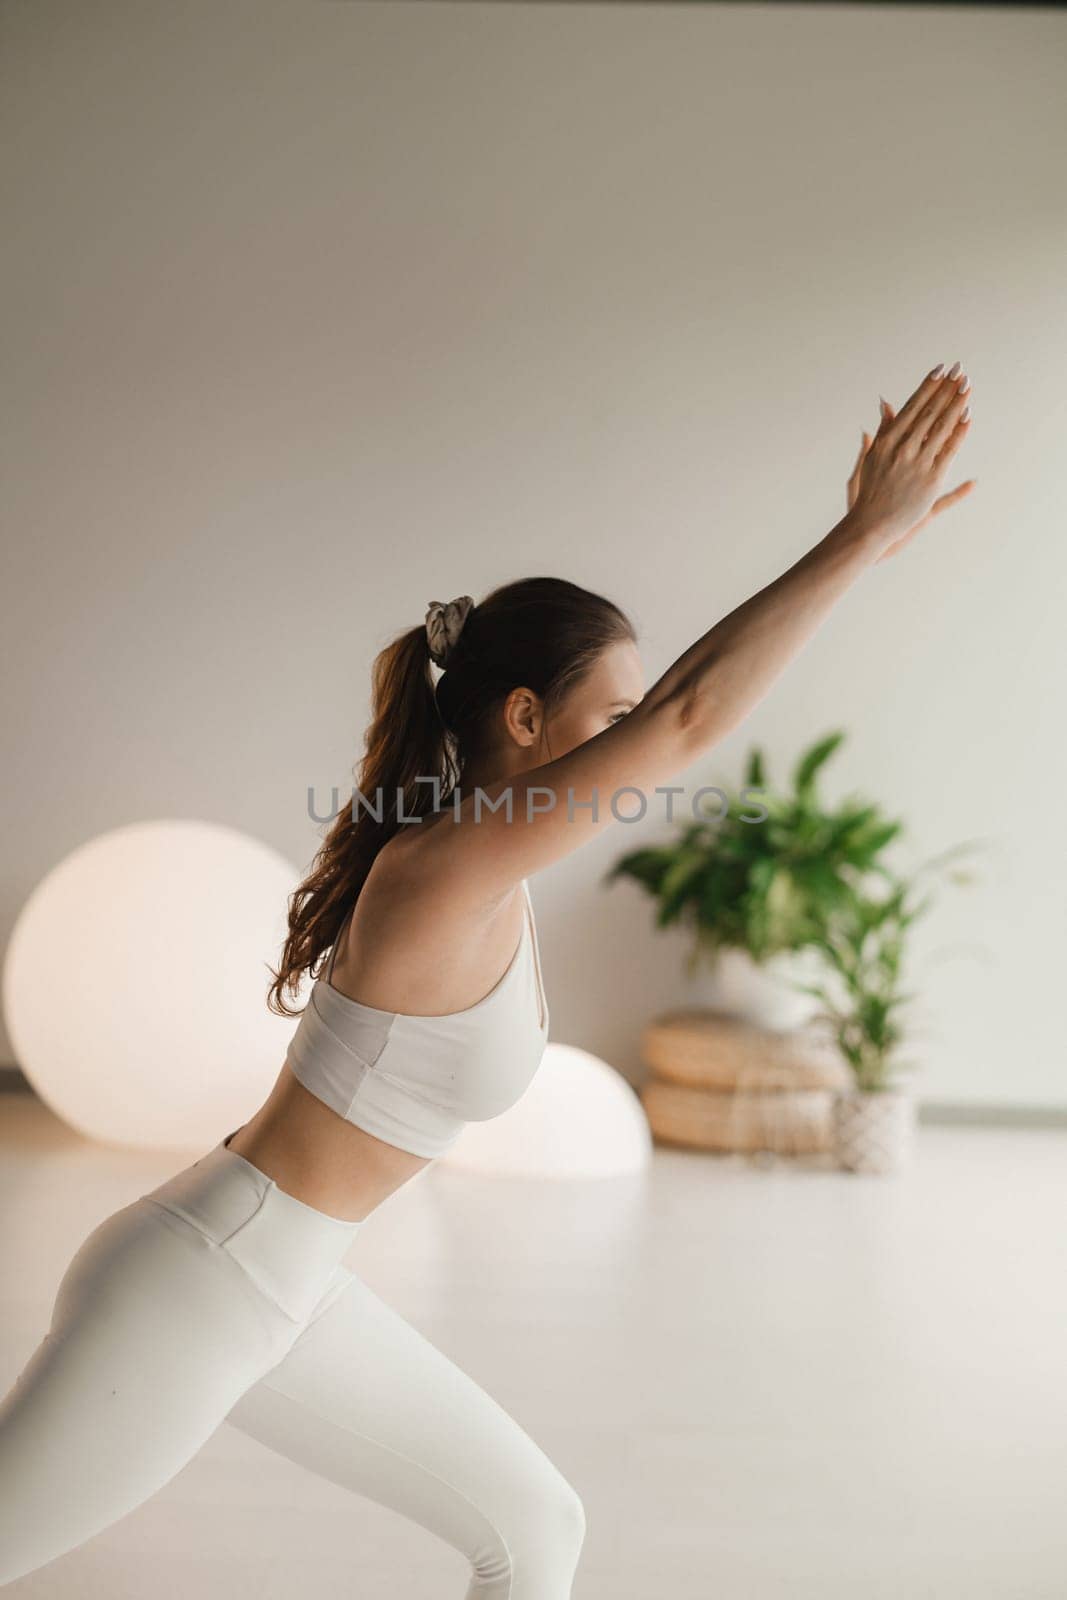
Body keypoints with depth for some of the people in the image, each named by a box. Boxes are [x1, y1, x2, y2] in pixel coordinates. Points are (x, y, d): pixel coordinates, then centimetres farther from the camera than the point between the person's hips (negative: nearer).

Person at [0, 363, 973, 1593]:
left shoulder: (487, 846, 0)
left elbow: (675, 705, 8)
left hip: (278, 1293, 9)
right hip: (189, 1292, -9)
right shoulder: (447, 866, -25)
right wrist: (867, 536, -28)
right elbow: (687, 724, -34)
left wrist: (851, 541, 5)